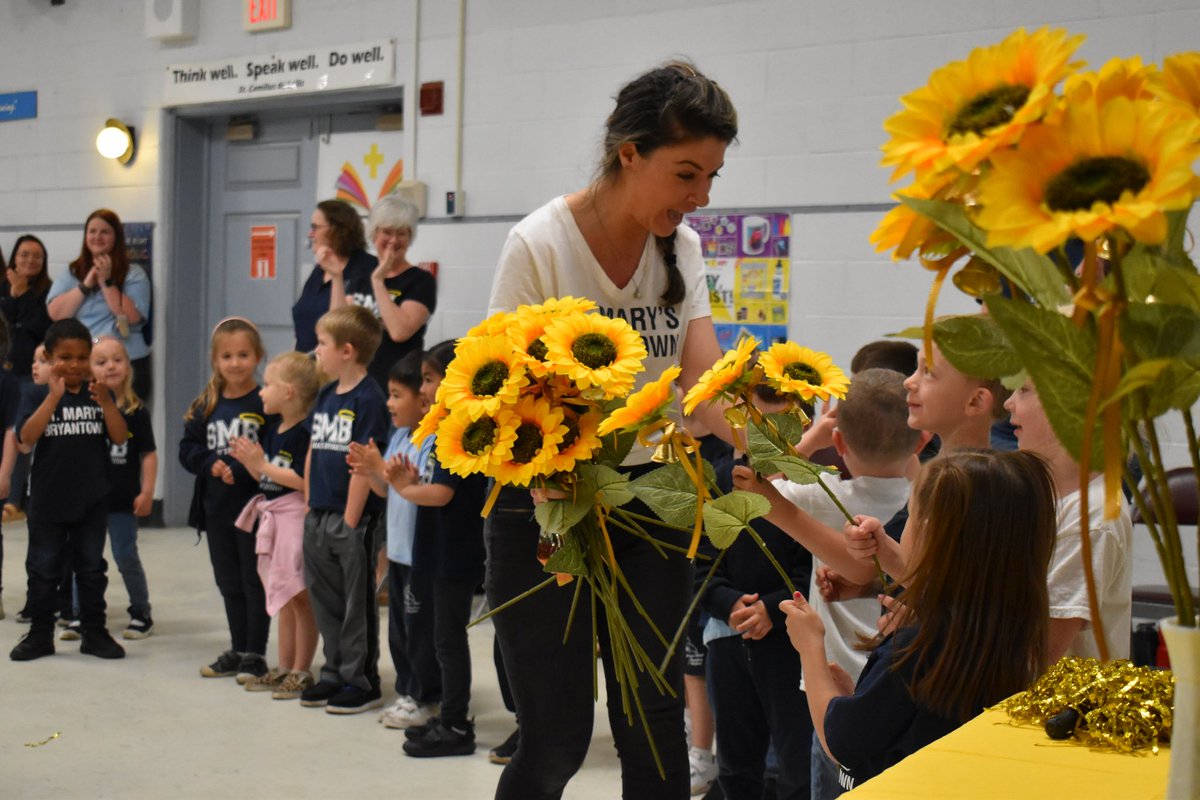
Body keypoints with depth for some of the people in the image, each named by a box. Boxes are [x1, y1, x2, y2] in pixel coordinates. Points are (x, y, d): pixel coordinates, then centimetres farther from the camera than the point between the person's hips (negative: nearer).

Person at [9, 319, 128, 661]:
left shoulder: (99, 394, 2)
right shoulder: (38, 396, -3)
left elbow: (120, 437, -7)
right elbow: (26, 436, -18)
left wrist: (106, 402, -22)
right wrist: (54, 397, -25)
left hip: (91, 501, 1)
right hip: (47, 501, -1)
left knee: (91, 568, 10)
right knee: (43, 569, 7)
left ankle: (94, 632, 19)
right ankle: (40, 634, 18)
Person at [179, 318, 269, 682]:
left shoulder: (266, 403, -10)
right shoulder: (206, 405, 7)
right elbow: (188, 448, 7)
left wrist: (243, 468, -24)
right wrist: (212, 465, -11)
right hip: (216, 507, 6)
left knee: (254, 581, 3)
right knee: (229, 583, 16)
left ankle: (255, 654, 13)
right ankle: (238, 650, 28)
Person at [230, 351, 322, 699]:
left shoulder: (305, 431, -16)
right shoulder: (270, 428, 11)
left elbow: (304, 480, -24)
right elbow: (267, 479, 15)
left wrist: (262, 464, -18)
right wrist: (247, 460, -2)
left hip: (297, 518, -9)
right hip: (273, 518, 9)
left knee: (299, 596, 0)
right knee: (282, 597, 16)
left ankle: (301, 671, 9)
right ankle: (284, 667, 26)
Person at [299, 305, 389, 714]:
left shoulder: (369, 399, -14)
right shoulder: (325, 396, 11)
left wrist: (351, 520, -17)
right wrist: (310, 507, 11)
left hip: (352, 519, -8)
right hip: (318, 518, 8)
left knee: (357, 603, 3)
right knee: (325, 602, 15)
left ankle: (362, 681, 12)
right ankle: (334, 674, 27)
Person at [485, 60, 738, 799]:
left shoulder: (680, 246, 2)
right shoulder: (541, 245, -14)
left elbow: (706, 374, -7)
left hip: (649, 497, 5)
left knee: (656, 723, 8)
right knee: (559, 736, 0)